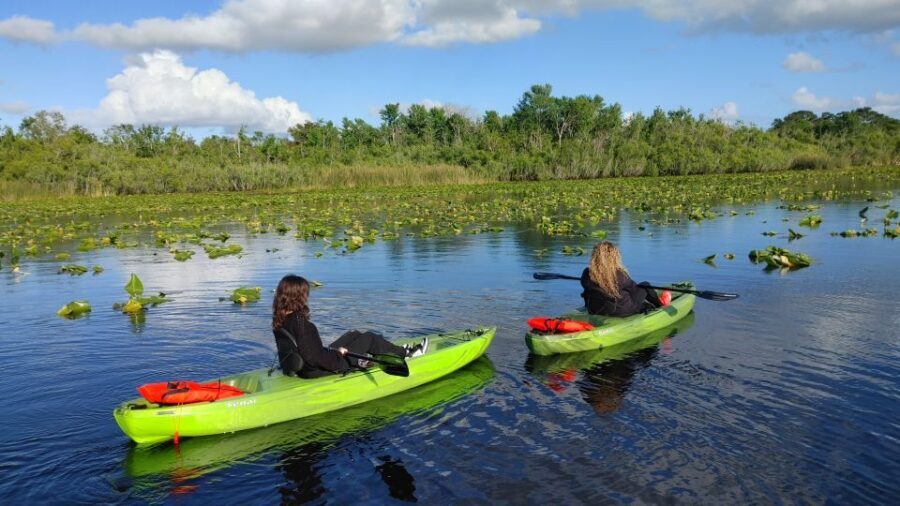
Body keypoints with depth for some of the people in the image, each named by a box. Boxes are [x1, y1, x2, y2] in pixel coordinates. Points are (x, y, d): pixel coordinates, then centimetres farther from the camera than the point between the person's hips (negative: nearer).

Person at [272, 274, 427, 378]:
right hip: (318, 371, -9)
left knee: (354, 335, 22)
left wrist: (332, 351, 11)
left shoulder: (279, 321, -1)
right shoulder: (300, 322, -29)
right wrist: (338, 354, -15)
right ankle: (406, 353, 25)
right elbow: (313, 357, -30)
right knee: (369, 338, 4)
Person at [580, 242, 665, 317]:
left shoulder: (587, 274, -16)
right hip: (622, 312, -4)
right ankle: (660, 306, 41)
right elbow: (634, 288, -7)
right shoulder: (620, 275, -24)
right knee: (645, 285, 16)